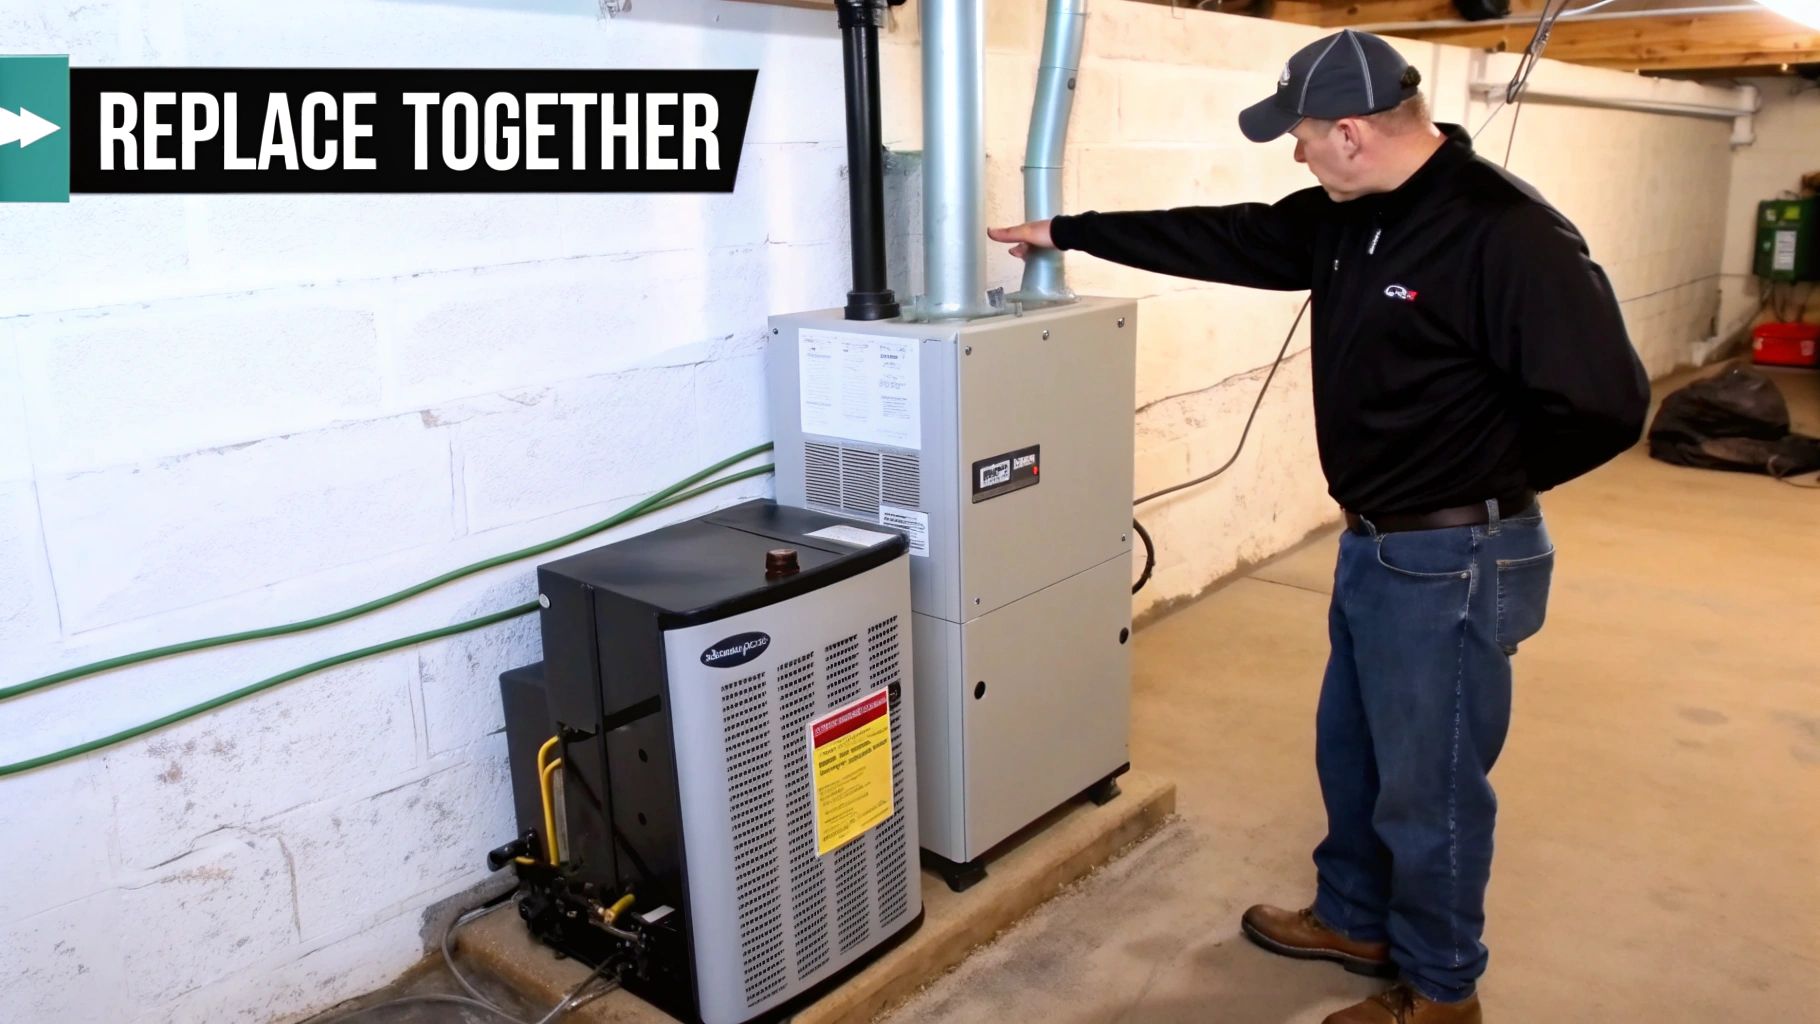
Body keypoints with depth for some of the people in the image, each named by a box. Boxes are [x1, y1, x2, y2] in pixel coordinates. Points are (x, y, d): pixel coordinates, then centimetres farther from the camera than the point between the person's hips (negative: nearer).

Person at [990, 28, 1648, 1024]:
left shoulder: (1506, 232, -22)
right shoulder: (1347, 216, 4)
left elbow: (1602, 402, -23)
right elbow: (1225, 238, 12)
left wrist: (1484, 485, -9)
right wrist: (1070, 230, 16)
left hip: (1454, 560, -9)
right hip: (1373, 544, 9)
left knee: (1428, 786, 7)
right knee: (1351, 754, 23)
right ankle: (1353, 920, 45)